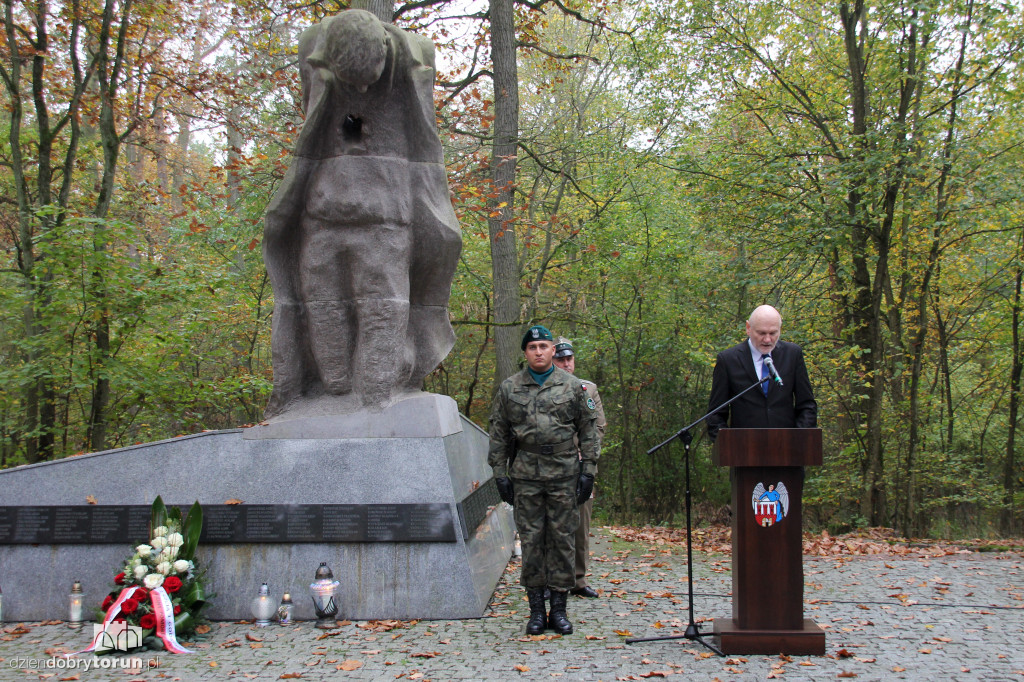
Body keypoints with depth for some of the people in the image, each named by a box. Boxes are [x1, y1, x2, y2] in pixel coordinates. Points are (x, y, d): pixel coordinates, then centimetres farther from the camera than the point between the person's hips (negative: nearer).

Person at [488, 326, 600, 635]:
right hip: (525, 475, 1)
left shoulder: (572, 386, 5)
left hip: (565, 474, 0)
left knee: (563, 539, 2)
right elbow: (499, 435, 9)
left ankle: (559, 608, 12)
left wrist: (588, 470, 0)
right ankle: (536, 608, 13)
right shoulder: (509, 388, 7)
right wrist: (500, 473, 3)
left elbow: (589, 430, 7)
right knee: (531, 539, 3)